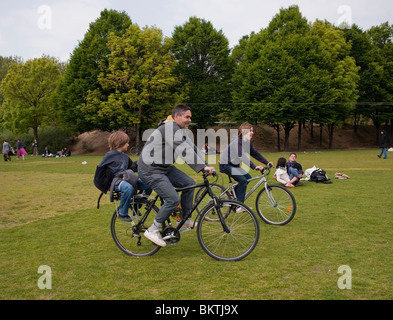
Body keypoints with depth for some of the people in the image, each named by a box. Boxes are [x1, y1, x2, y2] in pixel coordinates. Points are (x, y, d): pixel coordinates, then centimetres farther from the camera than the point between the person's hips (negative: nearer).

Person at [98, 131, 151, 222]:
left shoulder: (125, 157, 21)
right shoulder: (110, 155, 0)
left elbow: (132, 168, 28)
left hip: (125, 178, 7)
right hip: (115, 180, -7)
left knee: (148, 185, -11)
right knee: (129, 188, -40)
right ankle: (122, 213, -21)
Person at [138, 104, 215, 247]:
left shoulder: (179, 130, 10)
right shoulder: (170, 128, -23)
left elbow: (192, 148, 8)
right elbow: (184, 151, -33)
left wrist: (206, 165, -2)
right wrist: (203, 167, -37)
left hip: (165, 167, 10)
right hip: (150, 171, -10)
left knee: (189, 183, 5)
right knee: (173, 199, -15)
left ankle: (185, 219, 18)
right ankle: (153, 230, -1)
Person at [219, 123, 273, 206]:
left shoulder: (247, 143, 3)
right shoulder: (237, 142, -26)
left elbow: (255, 154, 6)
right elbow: (242, 157, -39)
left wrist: (267, 162, -3)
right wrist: (254, 167, -48)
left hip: (234, 165, 9)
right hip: (225, 165, -9)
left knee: (248, 178, 3)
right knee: (243, 180, -18)